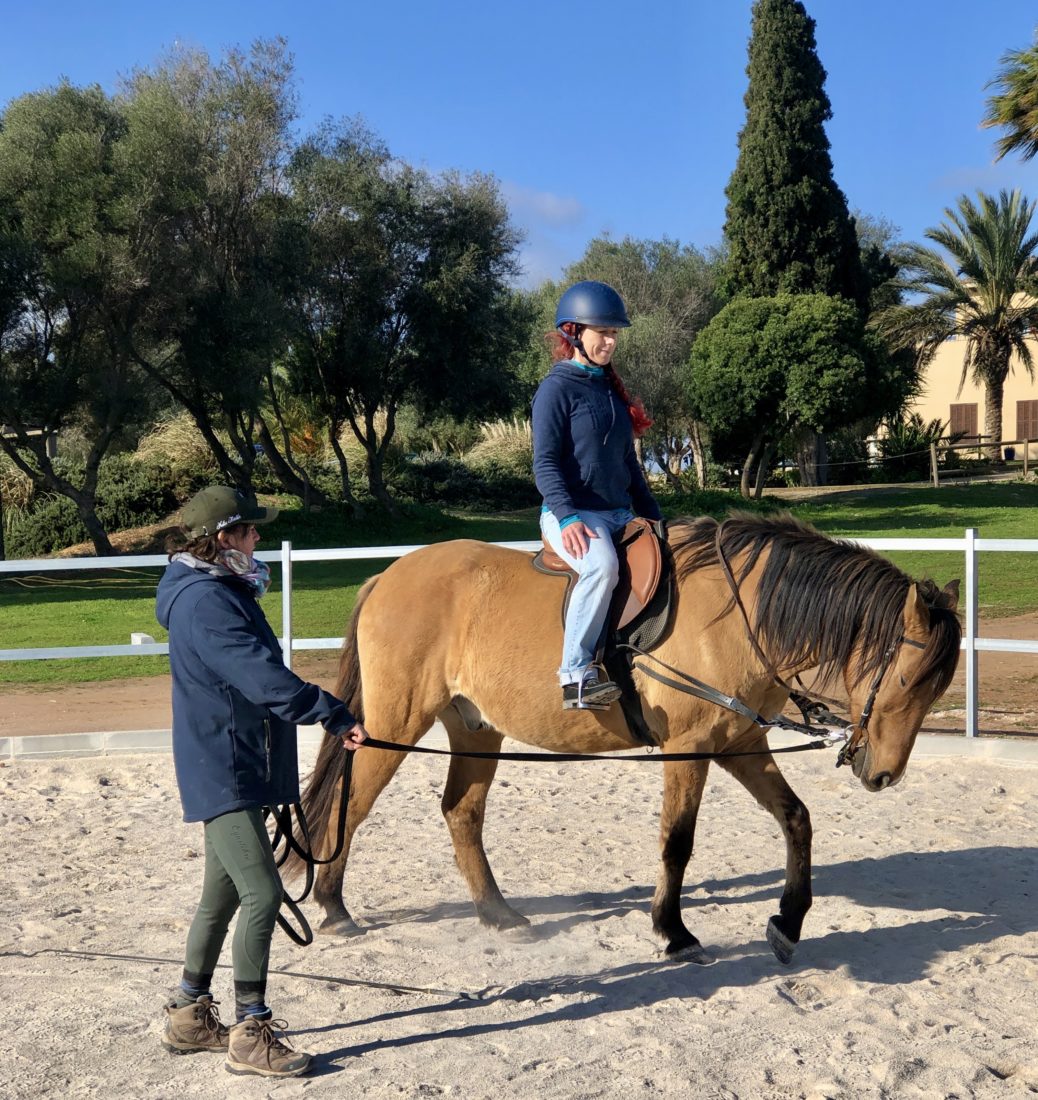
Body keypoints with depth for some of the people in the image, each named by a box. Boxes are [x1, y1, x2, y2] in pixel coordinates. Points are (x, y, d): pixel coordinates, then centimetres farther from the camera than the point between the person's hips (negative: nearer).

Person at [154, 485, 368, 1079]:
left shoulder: (225, 591, 15)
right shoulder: (204, 601, -19)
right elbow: (262, 676, -29)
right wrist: (336, 715, -30)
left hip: (236, 768, 11)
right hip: (223, 771, -11)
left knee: (223, 893, 17)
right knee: (262, 893, -11)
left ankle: (190, 1016, 28)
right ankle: (251, 1032, -2)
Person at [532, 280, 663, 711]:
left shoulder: (612, 390, 18)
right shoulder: (557, 388, -5)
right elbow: (545, 463, -12)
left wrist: (653, 516, 19)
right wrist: (567, 517, -25)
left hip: (620, 514, 9)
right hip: (572, 515, -9)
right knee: (602, 565, -36)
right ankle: (576, 674, -33)